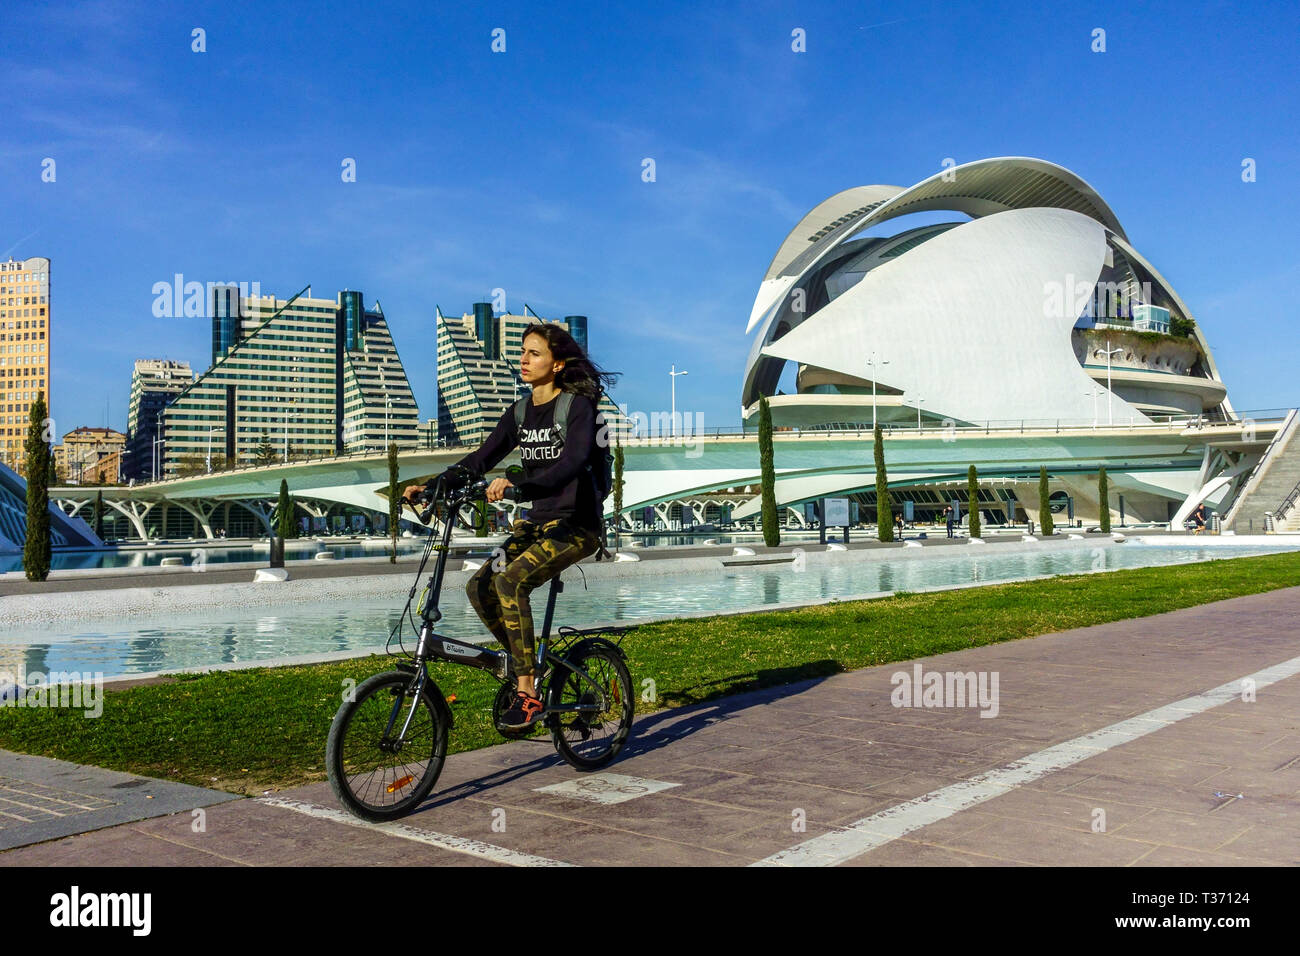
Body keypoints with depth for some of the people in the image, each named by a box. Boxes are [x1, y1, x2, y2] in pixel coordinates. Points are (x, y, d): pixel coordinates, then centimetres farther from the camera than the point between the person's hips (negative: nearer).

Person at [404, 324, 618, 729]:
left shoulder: (578, 406, -12)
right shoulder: (520, 414, 9)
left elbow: (572, 463, -28)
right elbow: (481, 458, 6)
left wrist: (517, 486, -43)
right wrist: (432, 485, -7)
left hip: (577, 524, -7)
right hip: (537, 521, 7)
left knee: (511, 580, -28)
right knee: (479, 587, -10)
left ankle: (527, 694, -21)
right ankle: (528, 667, 8)